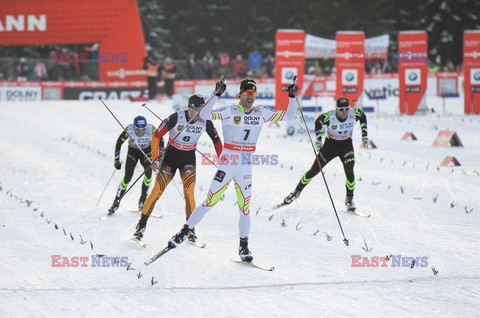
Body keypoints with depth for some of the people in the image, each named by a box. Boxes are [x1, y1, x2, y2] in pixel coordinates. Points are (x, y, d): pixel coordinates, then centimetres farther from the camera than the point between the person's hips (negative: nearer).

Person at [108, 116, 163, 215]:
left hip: (146, 152, 1)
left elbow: (160, 141, -12)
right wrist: (116, 160, -12)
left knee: (148, 172, -23)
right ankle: (116, 202, 0)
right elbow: (118, 143, -15)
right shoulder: (129, 130, -32)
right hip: (133, 152, -1)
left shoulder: (151, 130, -31)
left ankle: (142, 200, -8)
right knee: (127, 177, -14)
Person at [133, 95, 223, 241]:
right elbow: (157, 136, -16)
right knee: (156, 192, -5)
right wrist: (155, 159, -17)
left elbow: (216, 140, 3)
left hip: (188, 159, 2)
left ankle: (191, 229, 0)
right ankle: (141, 225, 7)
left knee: (189, 194, -12)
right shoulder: (176, 118, -23)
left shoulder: (205, 122, -13)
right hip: (171, 156, -2)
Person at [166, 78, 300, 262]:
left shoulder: (262, 113, 3)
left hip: (246, 169, 3)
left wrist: (292, 97, -6)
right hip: (226, 165, -3)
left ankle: (243, 246, 17)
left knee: (244, 208, 4)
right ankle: (184, 233, 7)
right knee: (209, 202, -5)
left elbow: (289, 116, 7)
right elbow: (204, 115, -22)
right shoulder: (230, 112, -9)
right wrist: (216, 95, -32)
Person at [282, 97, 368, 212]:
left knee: (349, 171, -19)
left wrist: (364, 134, 0)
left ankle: (349, 199, -1)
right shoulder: (329, 117, -28)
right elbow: (318, 122, -5)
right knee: (314, 170, 4)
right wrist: (318, 138, -7)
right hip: (330, 145, -1)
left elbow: (363, 117, 2)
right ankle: (297, 191, 22)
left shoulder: (355, 113, -23)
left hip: (346, 145, 1)